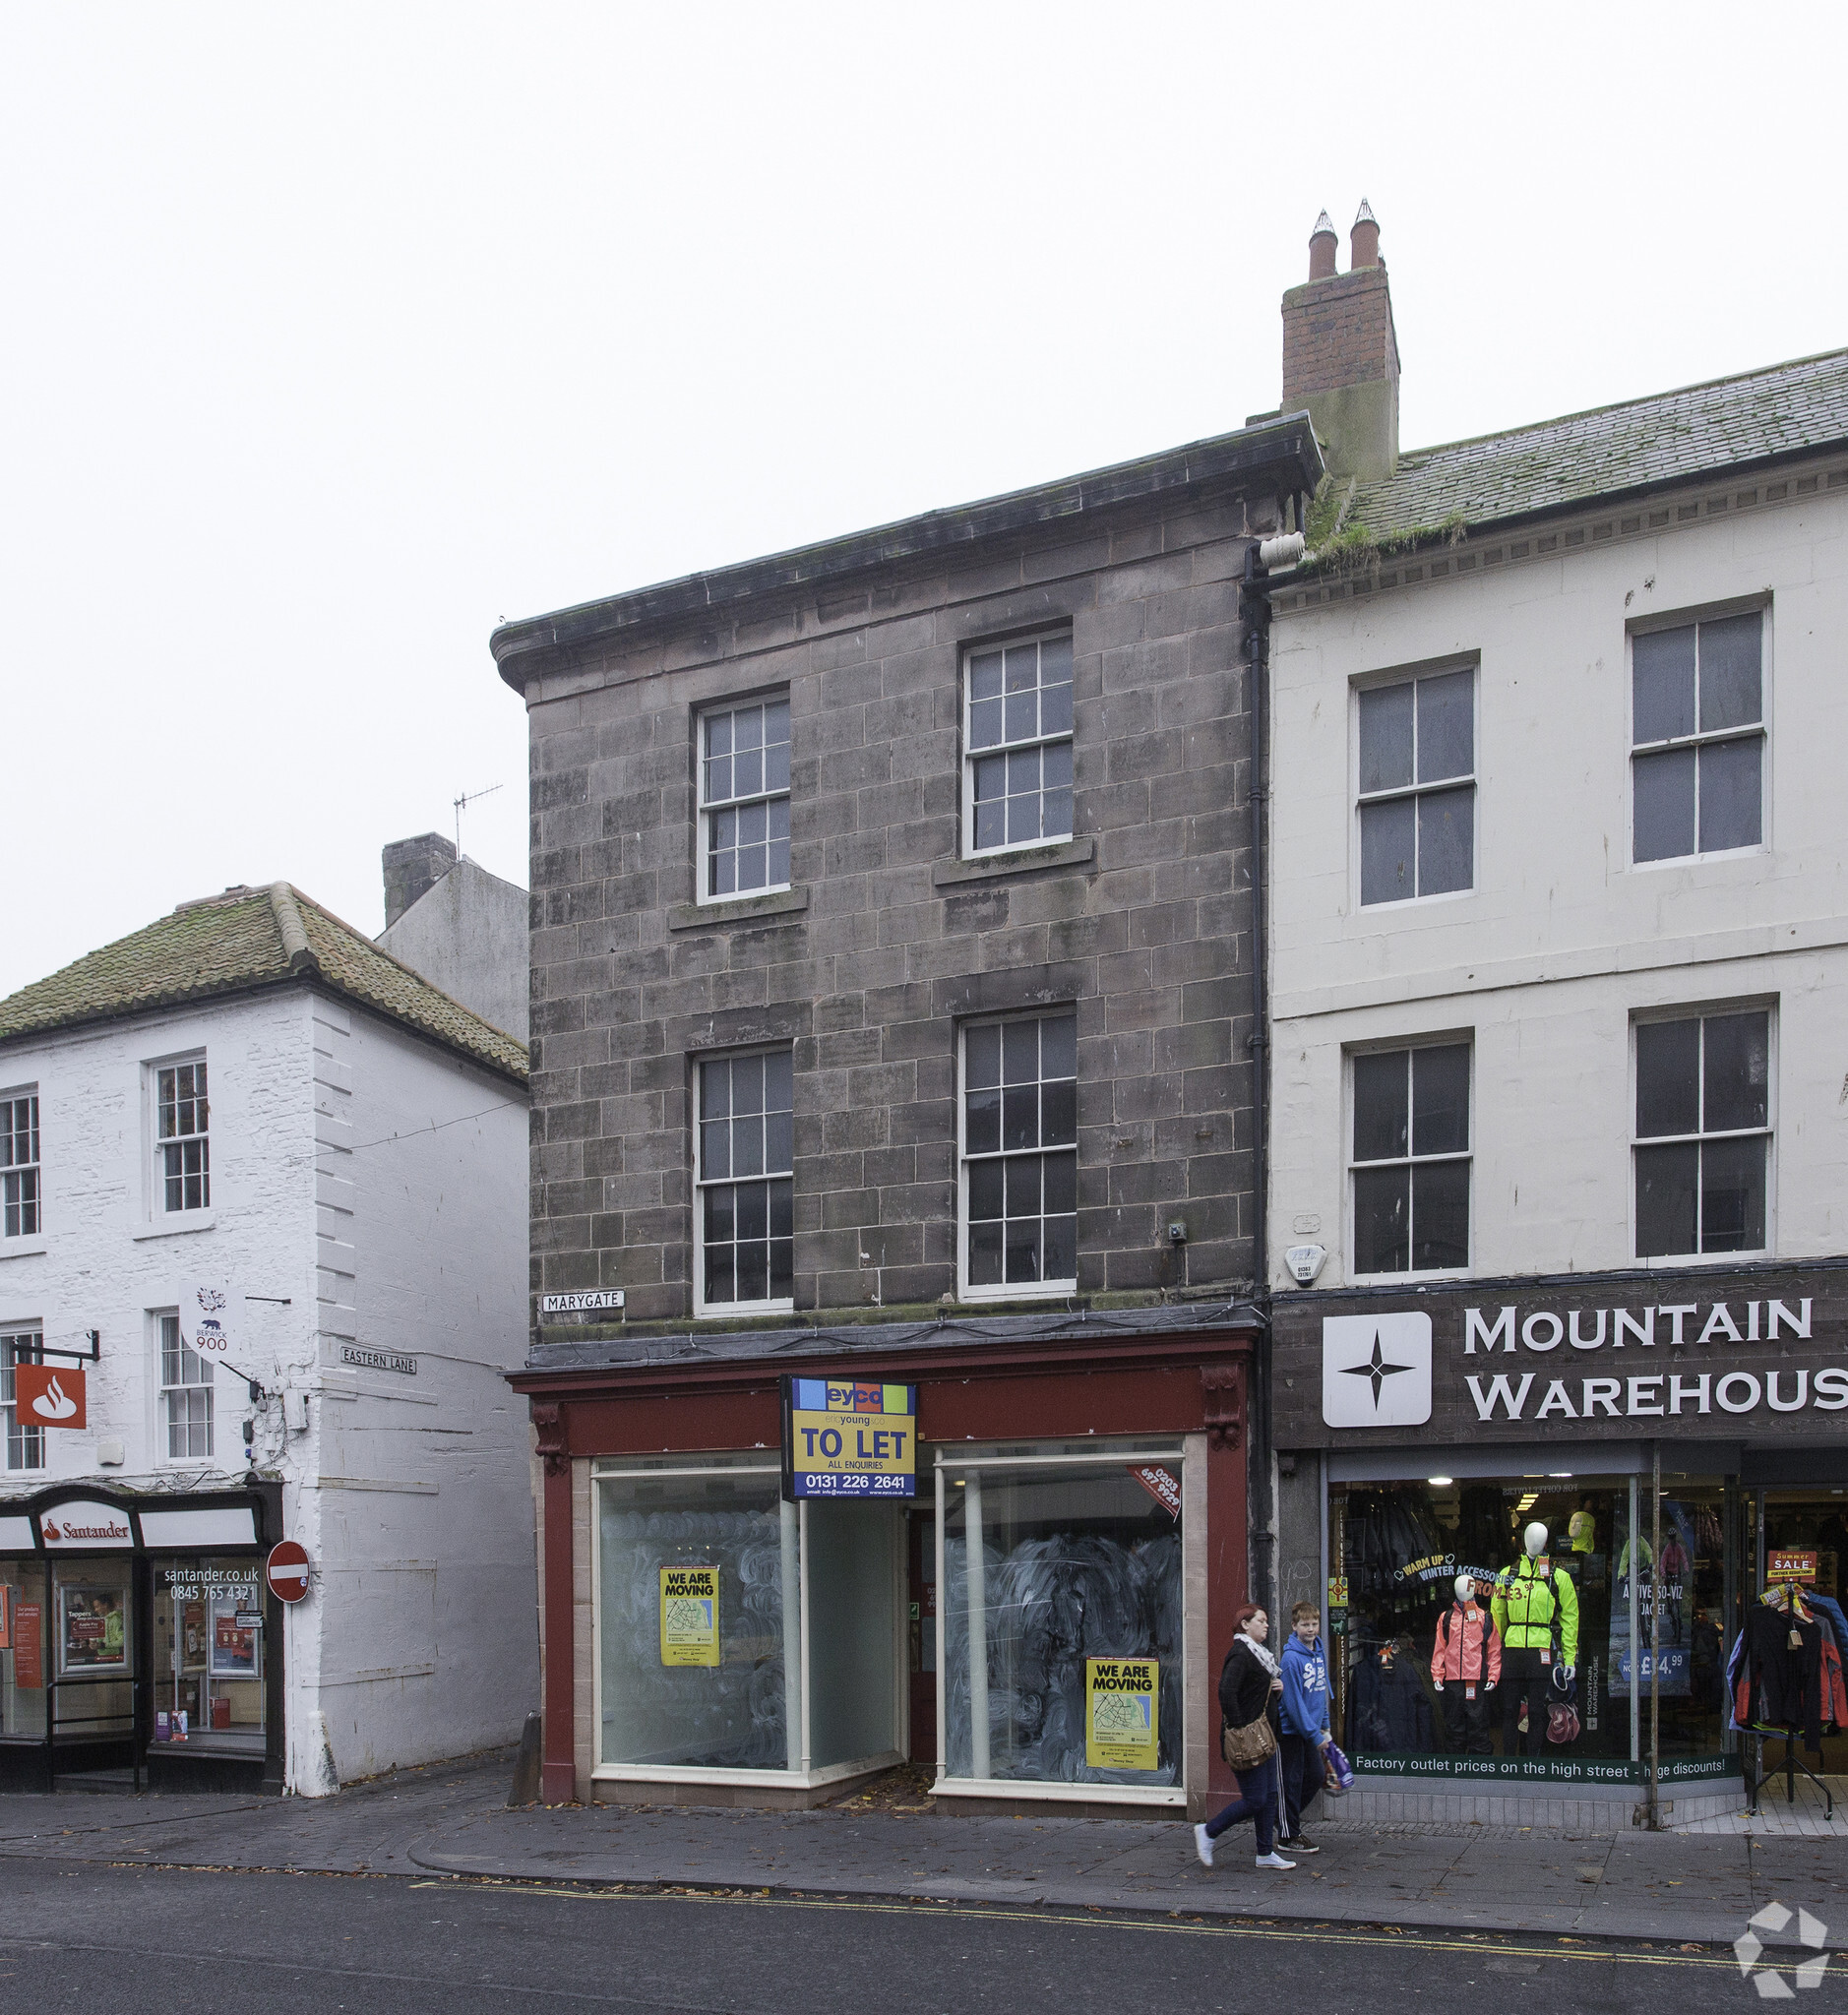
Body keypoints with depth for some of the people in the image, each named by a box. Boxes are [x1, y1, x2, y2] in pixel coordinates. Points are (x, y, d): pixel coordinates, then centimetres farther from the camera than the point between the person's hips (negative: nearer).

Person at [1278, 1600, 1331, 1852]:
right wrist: (1314, 1734, -19)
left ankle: (1290, 1818, 31)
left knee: (1316, 1776, 12)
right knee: (1292, 1781, 2)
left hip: (1309, 1728, 8)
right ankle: (1289, 1835, 15)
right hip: (1289, 1729, -8)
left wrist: (1324, 1726, 14)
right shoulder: (1291, 1658, -21)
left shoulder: (1319, 1654, 5)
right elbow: (1293, 1701, -21)